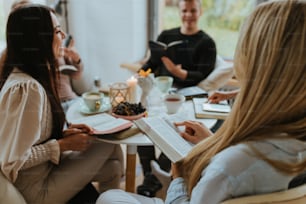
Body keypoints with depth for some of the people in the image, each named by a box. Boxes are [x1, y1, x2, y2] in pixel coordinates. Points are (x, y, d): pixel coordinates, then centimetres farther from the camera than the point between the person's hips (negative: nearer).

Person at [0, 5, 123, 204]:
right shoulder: (27, 88, -29)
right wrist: (64, 145, -17)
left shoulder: (27, 76, 2)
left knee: (112, 166, 6)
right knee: (111, 146, -4)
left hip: (44, 167, 9)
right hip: (36, 187, -9)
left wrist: (64, 132, -2)